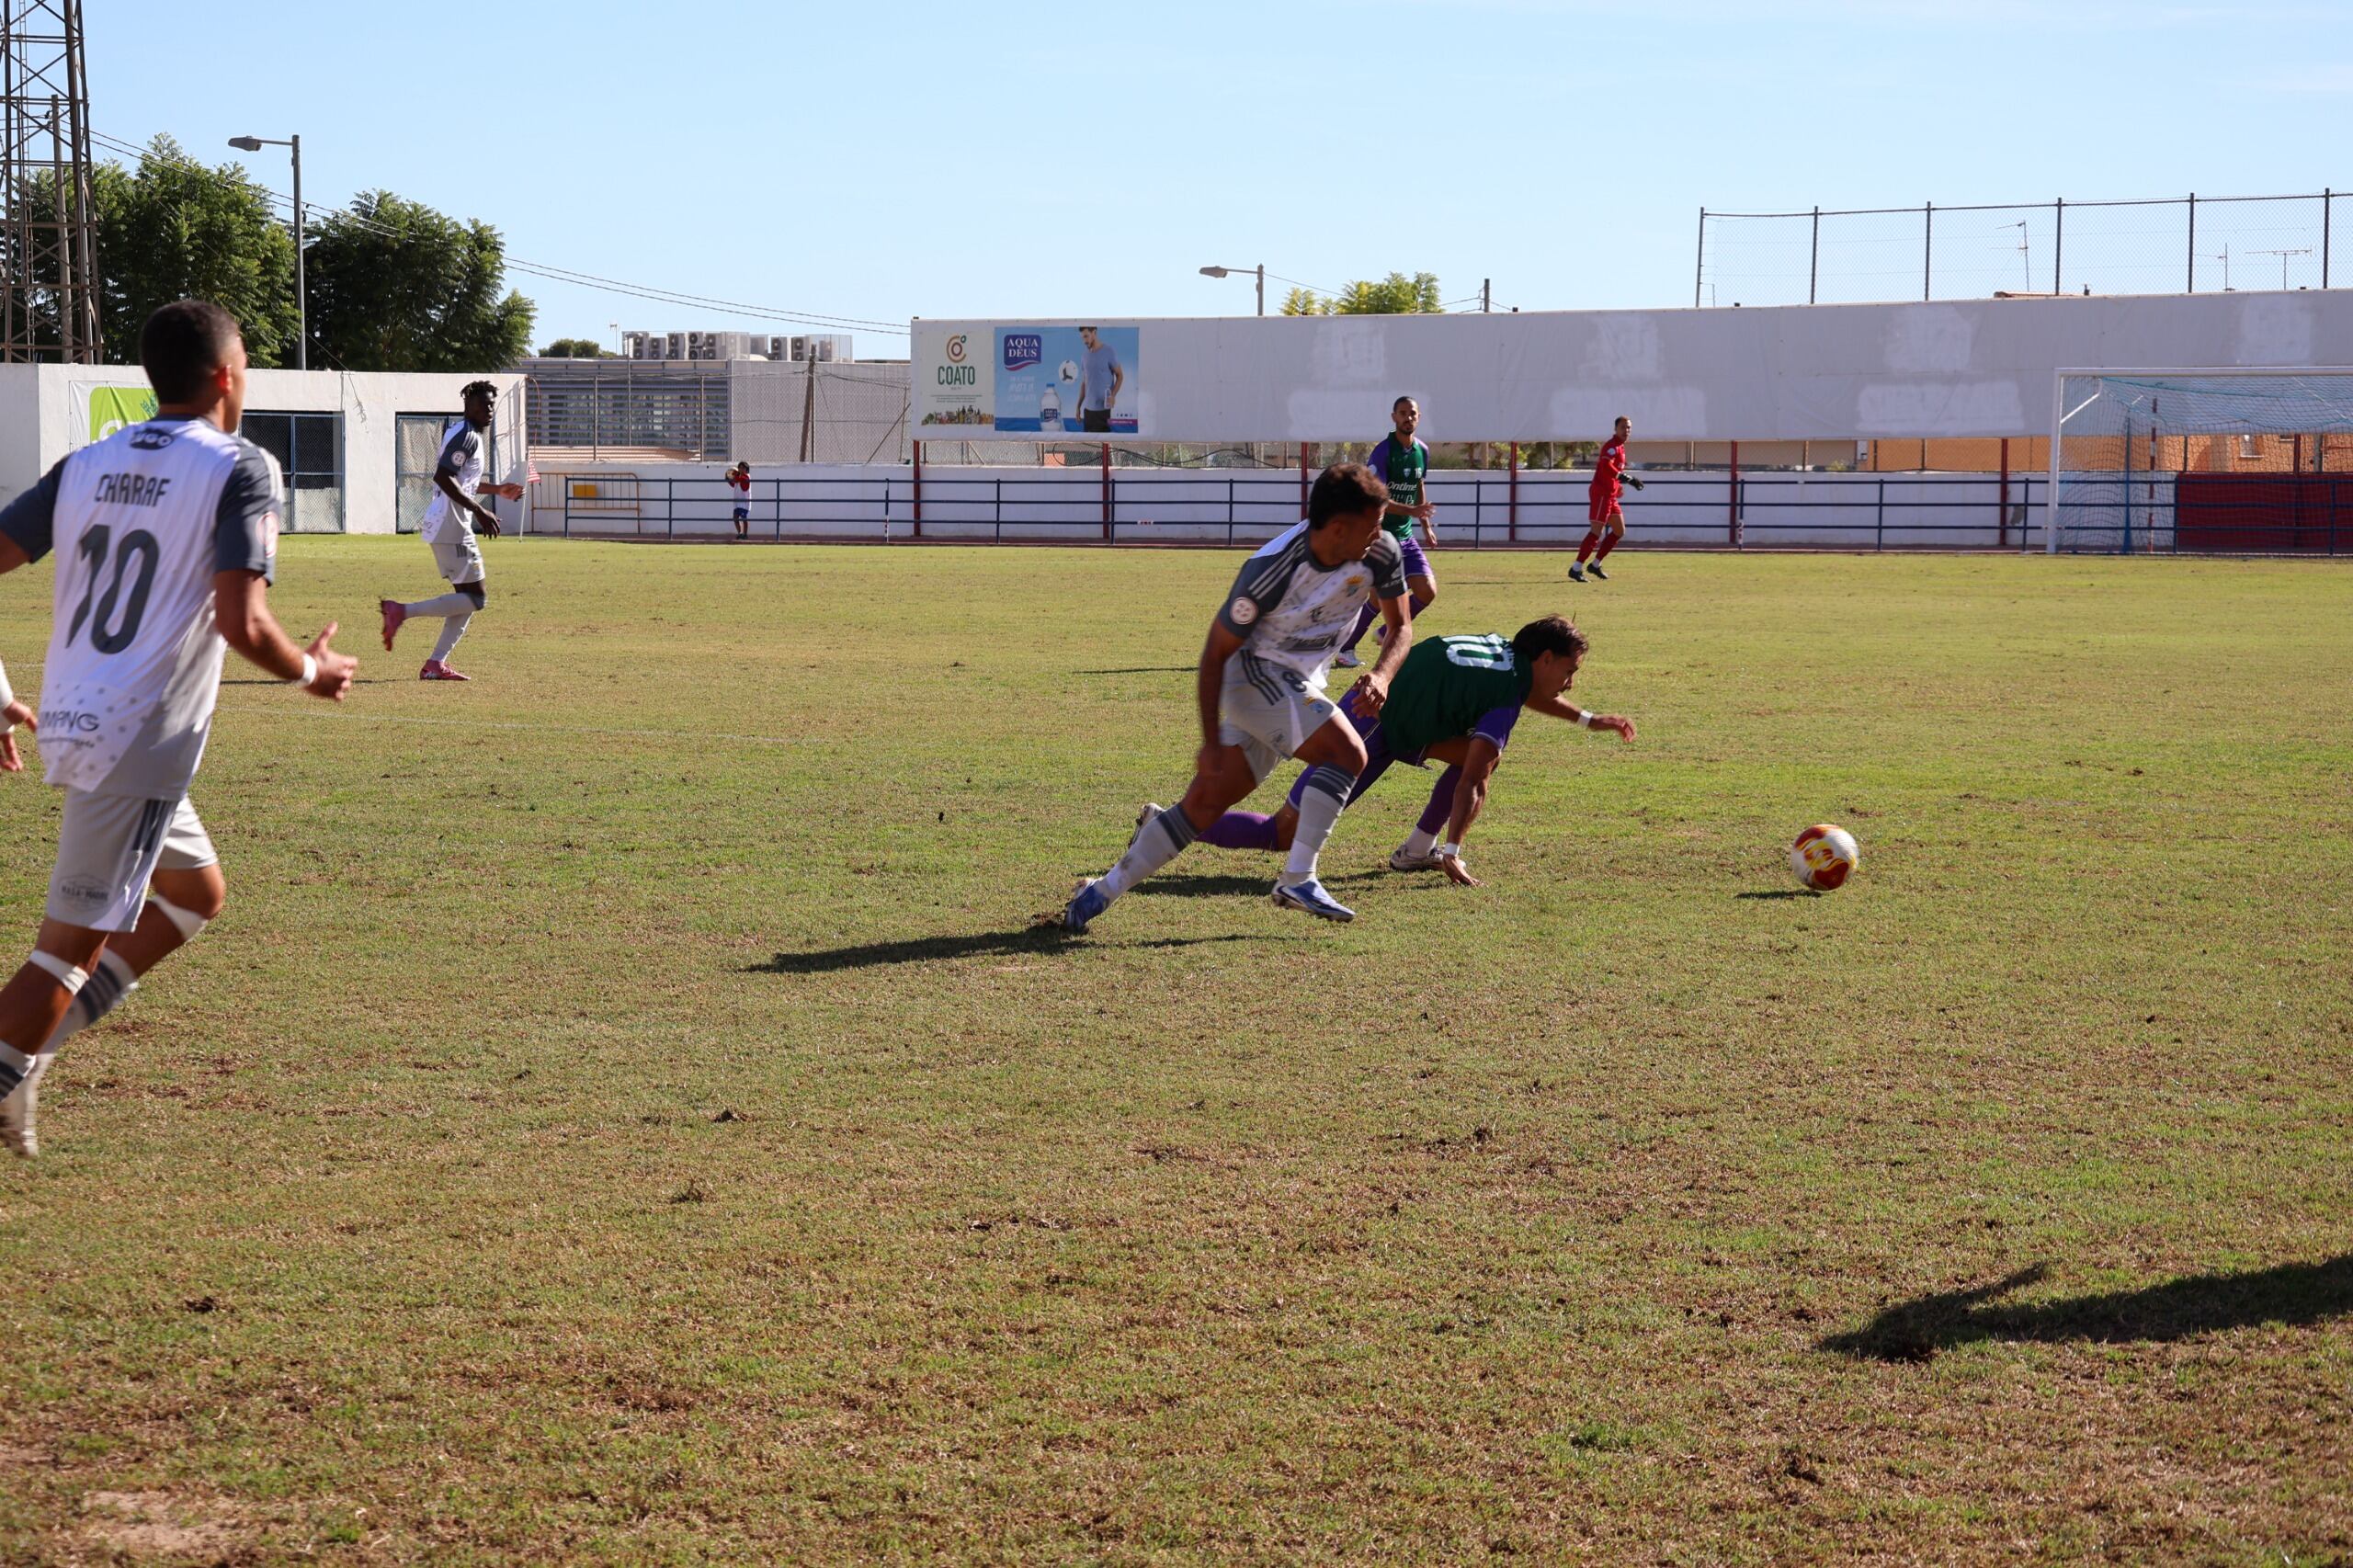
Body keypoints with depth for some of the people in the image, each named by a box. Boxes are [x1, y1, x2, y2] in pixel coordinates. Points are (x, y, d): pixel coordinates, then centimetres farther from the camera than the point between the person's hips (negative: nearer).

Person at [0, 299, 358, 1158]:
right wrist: (310, 672, 1)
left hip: (72, 724, 8)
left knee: (196, 893, 23)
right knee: (74, 944, -1)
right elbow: (241, 623, -19)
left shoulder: (86, 465, 11)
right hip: (141, 741, -8)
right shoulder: (239, 470, -8)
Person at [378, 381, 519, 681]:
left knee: (468, 599, 11)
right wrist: (479, 511, -25)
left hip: (451, 526, 11)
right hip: (451, 527, -11)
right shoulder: (466, 436, -13)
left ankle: (436, 664, 9)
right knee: (473, 598, -10)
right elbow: (442, 477, -25)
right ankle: (402, 611, -9)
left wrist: (497, 490, 31)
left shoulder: (460, 432, 19)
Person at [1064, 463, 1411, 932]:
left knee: (1204, 805, 2)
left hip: (1301, 685, 6)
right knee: (1348, 752, -25)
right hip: (1254, 673, -6)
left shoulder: (1380, 553, -10)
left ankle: (1103, 891, 10)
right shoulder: (1271, 570, -26)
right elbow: (1215, 653, -16)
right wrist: (1211, 743, -17)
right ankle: (1297, 880, -20)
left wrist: (1381, 675, -18)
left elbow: (1400, 627, 5)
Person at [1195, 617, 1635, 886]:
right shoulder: (1507, 697, -16)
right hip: (1372, 730, -10)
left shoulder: (1502, 647, 9)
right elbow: (1469, 783, -20)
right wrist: (1452, 856, -20)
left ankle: (1416, 851, 12)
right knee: (1283, 834, -10)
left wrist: (1587, 719, 38)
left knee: (1486, 756, 10)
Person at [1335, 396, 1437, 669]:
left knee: (1427, 592, -3)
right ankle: (1345, 649, 4)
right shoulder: (1383, 451, -15)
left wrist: (1427, 526, 23)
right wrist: (1411, 511, -32)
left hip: (1405, 535, 7)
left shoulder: (1422, 451, 8)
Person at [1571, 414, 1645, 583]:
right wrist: (1627, 478, -35)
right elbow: (1606, 465, -31)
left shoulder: (1620, 447, 17)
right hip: (1601, 494, -10)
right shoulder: (1612, 446, -13)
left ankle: (1595, 565, 16)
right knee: (1597, 532, -12)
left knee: (1620, 531, 11)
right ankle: (1576, 569, -10)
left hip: (1610, 496, 10)